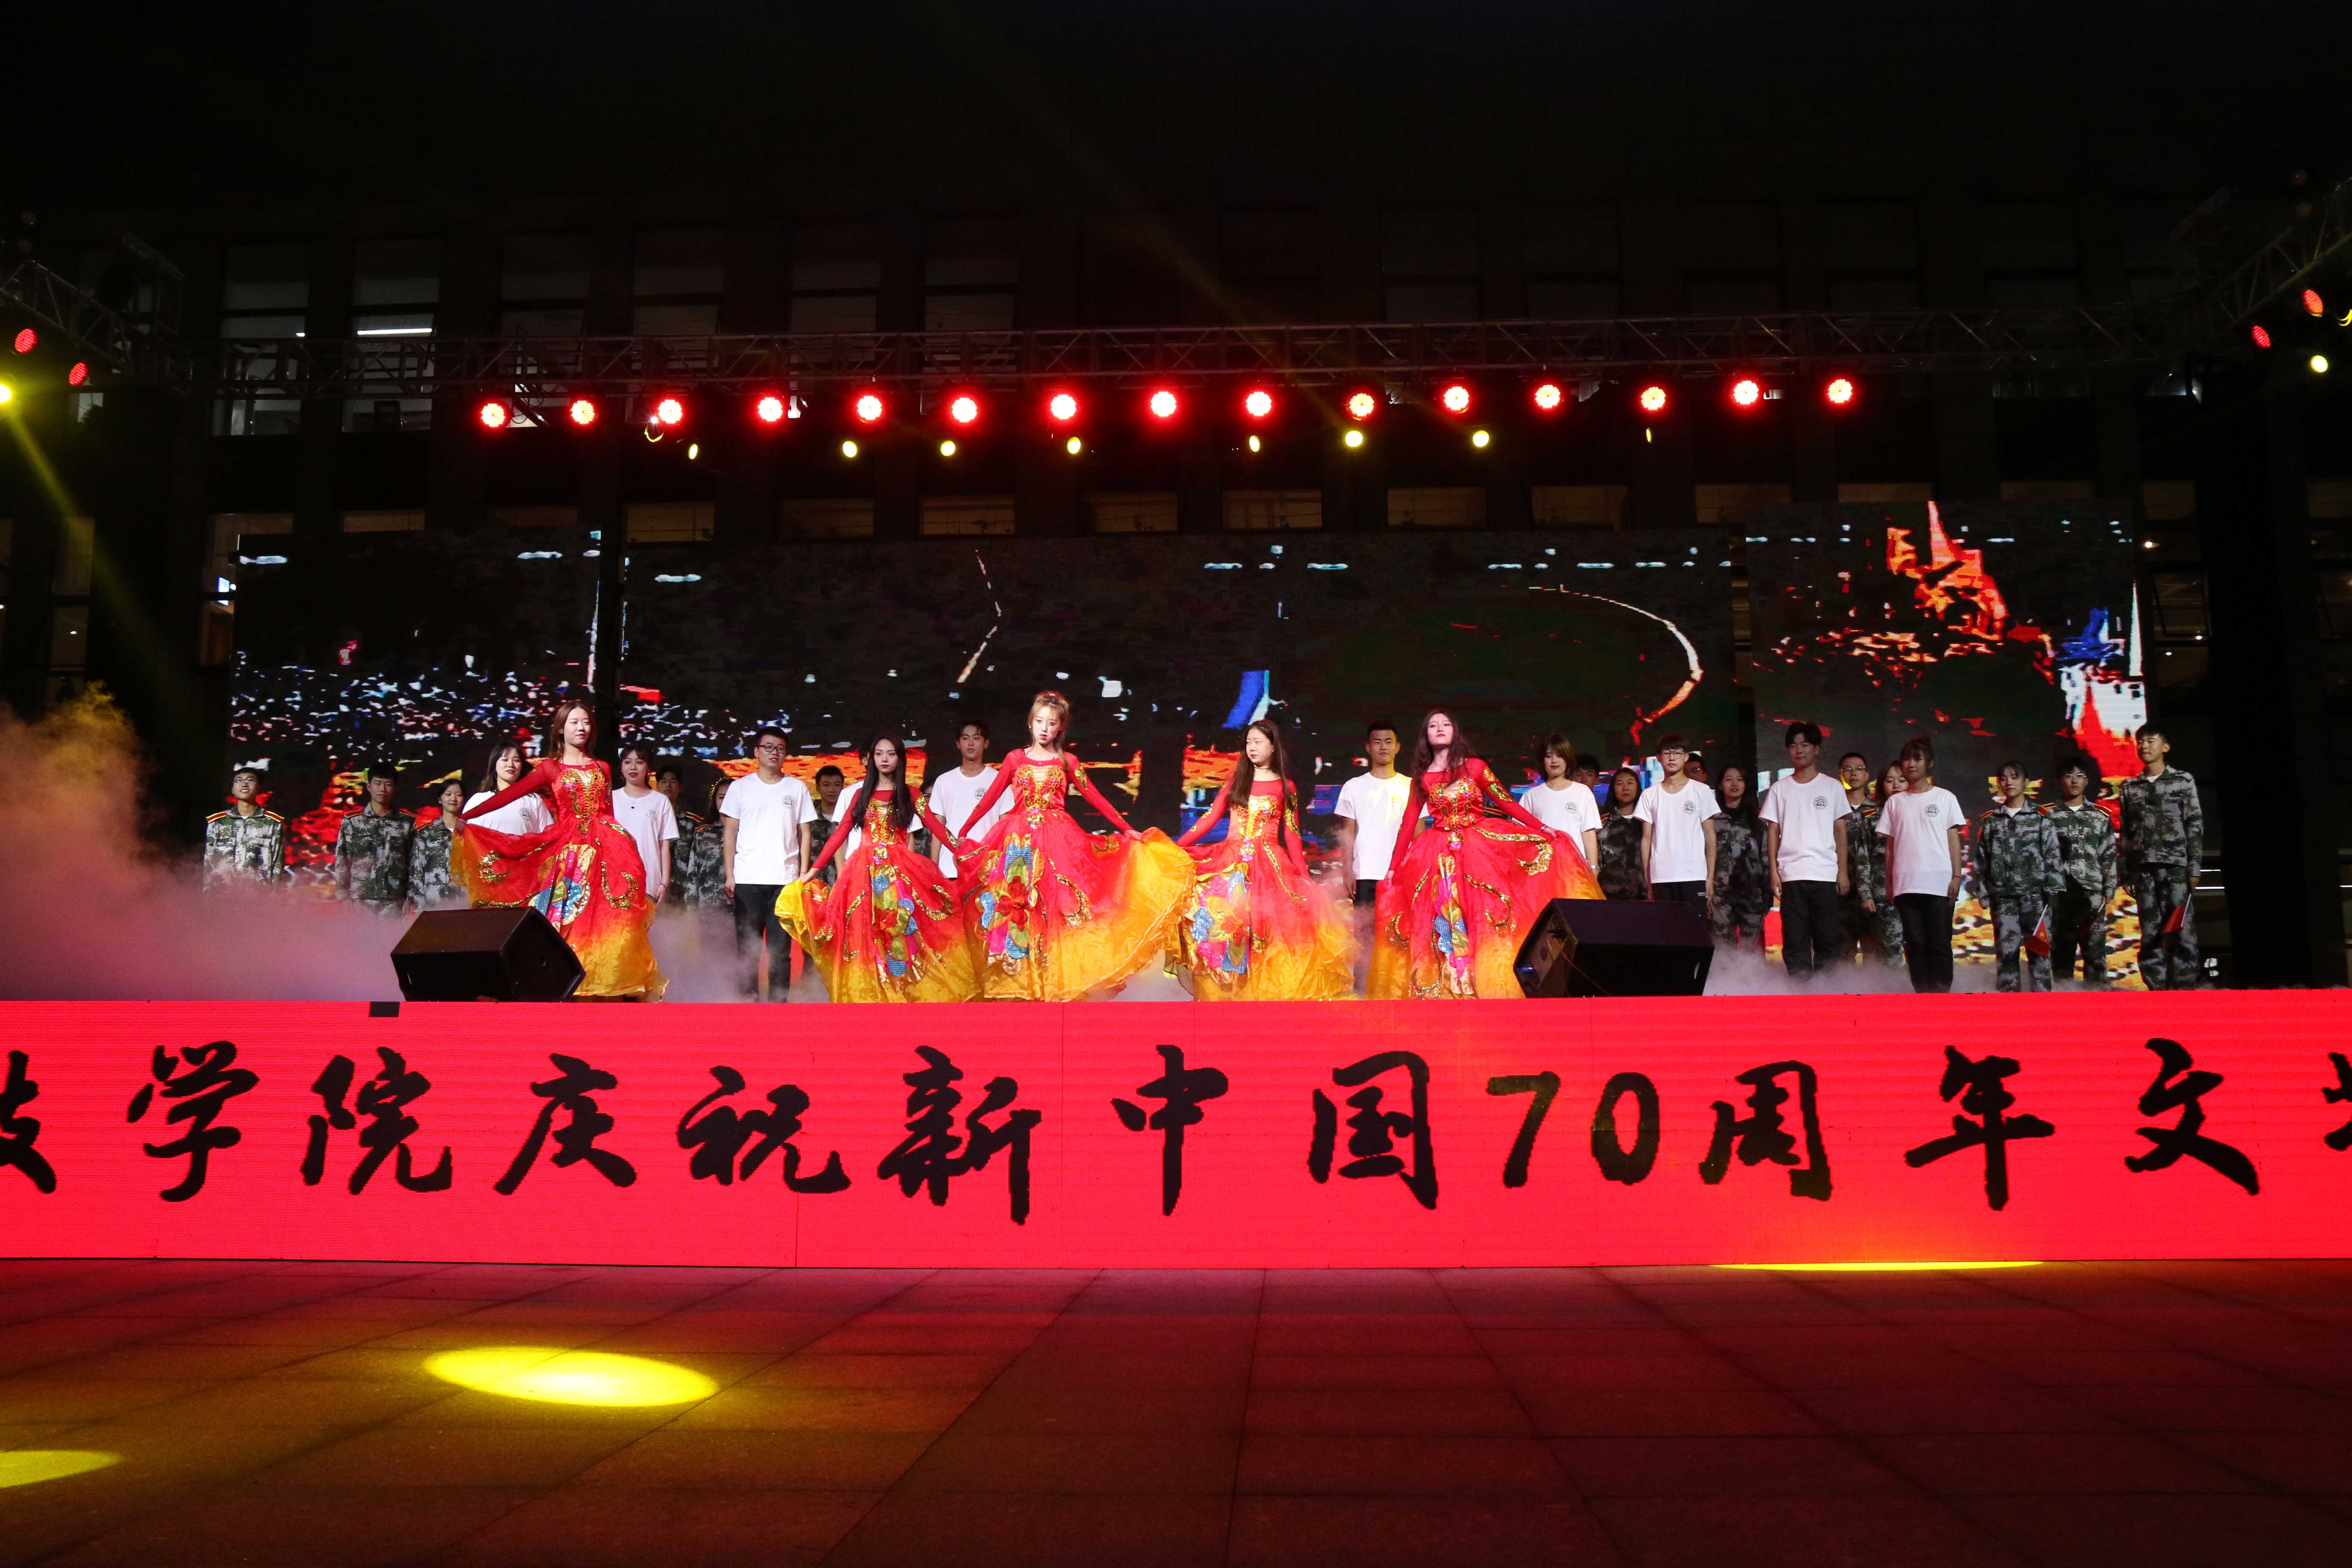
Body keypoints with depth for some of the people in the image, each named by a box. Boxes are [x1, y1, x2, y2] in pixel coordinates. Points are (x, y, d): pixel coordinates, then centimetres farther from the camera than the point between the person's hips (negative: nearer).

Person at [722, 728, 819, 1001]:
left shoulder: (797, 788, 10)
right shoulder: (740, 787, 9)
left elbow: (804, 834, 10)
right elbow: (730, 833, 8)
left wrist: (804, 875, 2)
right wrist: (729, 875, -1)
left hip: (785, 880, 0)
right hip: (747, 880, 0)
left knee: (780, 949, 0)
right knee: (747, 947, 1)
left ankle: (779, 1002, 4)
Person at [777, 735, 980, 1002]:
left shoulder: (910, 794, 10)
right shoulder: (862, 793, 14)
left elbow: (935, 826, 2)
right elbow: (841, 832, 10)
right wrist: (814, 870, 4)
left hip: (900, 871, -2)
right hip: (863, 871, 2)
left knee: (901, 931, -10)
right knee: (864, 937, -3)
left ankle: (907, 993, -6)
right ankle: (869, 995, 1)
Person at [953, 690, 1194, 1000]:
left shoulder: (1067, 762, 7)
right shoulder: (1015, 759, 7)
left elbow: (1095, 798, 7)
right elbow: (990, 798, 11)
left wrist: (1127, 830, 4)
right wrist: (962, 832, 10)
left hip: (1058, 840, 0)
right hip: (1019, 842, 1)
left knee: (1055, 912, -4)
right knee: (1017, 911, -2)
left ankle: (1055, 983, 2)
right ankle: (1020, 983, 6)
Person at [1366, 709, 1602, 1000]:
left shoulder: (1474, 767, 6)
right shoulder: (1422, 778, 10)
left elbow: (1506, 803, 2)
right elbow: (1408, 824, 9)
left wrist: (1542, 829, -8)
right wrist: (1393, 868, 5)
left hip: (1481, 847, -1)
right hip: (1441, 855, 1)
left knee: (1484, 916, -9)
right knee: (1449, 920, -6)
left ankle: (1490, 985, -3)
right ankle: (1456, 988, -3)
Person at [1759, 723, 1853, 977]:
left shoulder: (1833, 787, 9)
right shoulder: (1779, 789, 10)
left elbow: (1840, 830, 8)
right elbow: (1773, 831, 8)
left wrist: (1844, 871, 1)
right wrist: (1773, 871, -1)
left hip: (1826, 875, 0)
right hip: (1791, 875, 1)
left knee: (1829, 941, -1)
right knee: (1795, 943, 0)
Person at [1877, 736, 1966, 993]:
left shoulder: (1944, 798, 8)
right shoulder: (1894, 803, 13)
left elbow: (1954, 839, 6)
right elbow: (1890, 845, 13)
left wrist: (1957, 876, -3)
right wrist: (1889, 883, 7)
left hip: (1939, 884, -2)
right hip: (1905, 884, 2)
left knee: (1940, 945, -3)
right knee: (1915, 945, 2)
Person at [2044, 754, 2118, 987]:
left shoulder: (2101, 816, 11)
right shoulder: (2048, 815, 7)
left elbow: (2109, 857, 10)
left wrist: (2109, 891, 2)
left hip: (2092, 894, 0)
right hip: (2058, 895, 0)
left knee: (2095, 952, -4)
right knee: (2061, 952, 3)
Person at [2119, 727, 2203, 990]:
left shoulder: (2184, 781, 6)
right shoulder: (2130, 787, 14)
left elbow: (2195, 827, 2)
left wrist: (2194, 869, -6)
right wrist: (2126, 873, 8)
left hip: (2176, 866, -3)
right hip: (2143, 868, 3)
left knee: (2181, 931, -7)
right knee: (2150, 934, 2)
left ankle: (2184, 991, -7)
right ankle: (2158, 992, 3)